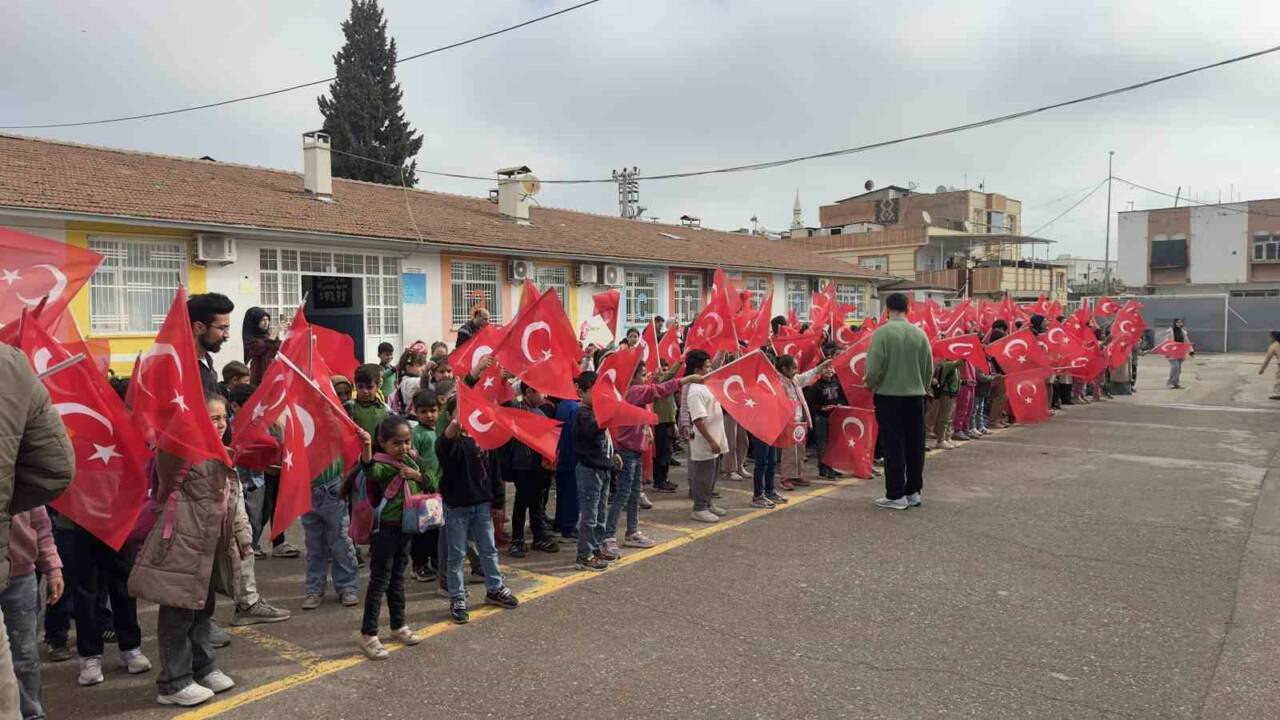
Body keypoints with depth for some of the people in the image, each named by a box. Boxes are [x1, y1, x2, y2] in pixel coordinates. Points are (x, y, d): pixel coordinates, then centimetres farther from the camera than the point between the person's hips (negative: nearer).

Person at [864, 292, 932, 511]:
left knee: (893, 447, 2)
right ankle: (913, 492, 20)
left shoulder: (882, 333, -12)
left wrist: (870, 384, 6)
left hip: (888, 396, -4)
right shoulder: (920, 333, 0)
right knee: (914, 446, 12)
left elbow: (874, 367, -14)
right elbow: (929, 369, 5)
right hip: (915, 397, 4)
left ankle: (896, 495, 5)